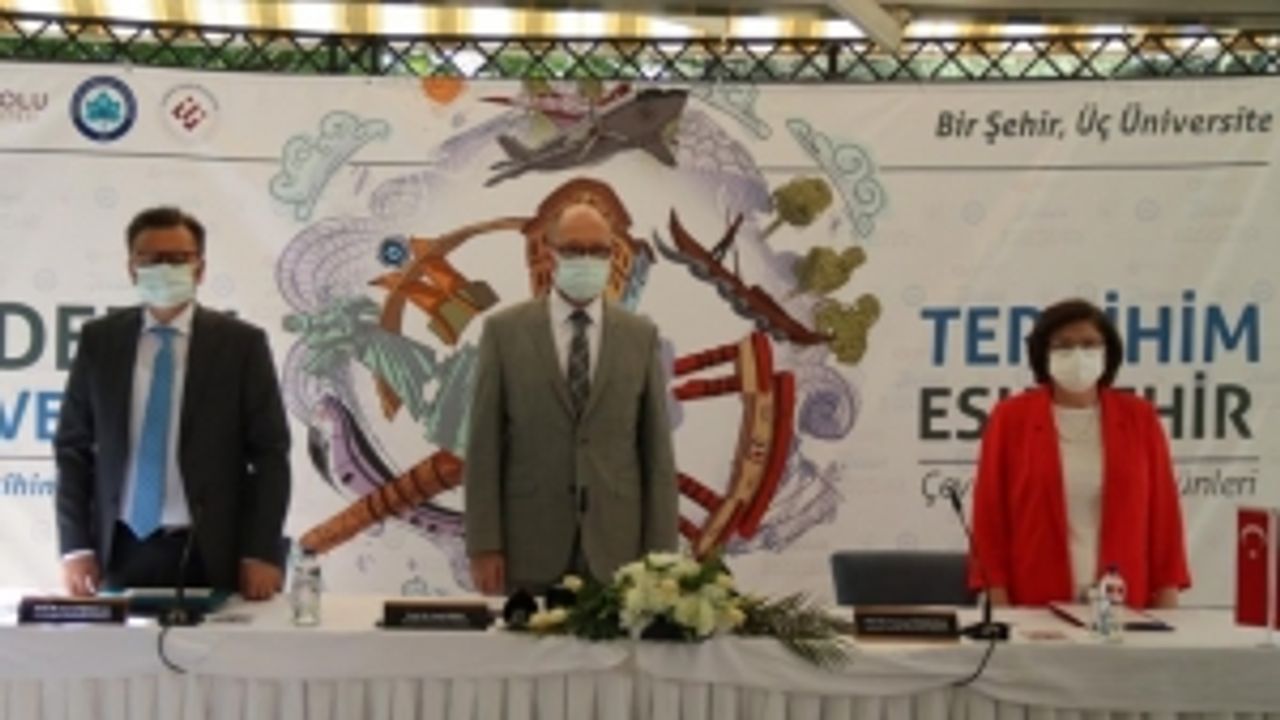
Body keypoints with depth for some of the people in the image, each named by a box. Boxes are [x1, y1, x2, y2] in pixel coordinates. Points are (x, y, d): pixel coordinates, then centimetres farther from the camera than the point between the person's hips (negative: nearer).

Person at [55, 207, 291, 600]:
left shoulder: (241, 343, 0)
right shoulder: (99, 340, 6)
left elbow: (270, 453, -2)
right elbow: (73, 447, 7)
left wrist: (262, 554, -10)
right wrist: (76, 546, -2)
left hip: (209, 555, -1)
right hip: (120, 551, 2)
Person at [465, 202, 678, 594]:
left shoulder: (640, 336, 6)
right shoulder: (504, 330, 2)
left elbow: (656, 448, 5)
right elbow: (485, 446, 0)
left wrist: (661, 554, -1)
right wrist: (485, 546, -6)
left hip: (614, 547, 1)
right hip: (530, 545, -1)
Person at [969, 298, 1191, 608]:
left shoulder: (1140, 418, 6)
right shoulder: (1010, 418, 1)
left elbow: (1163, 512, 7)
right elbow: (991, 515, 1)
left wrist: (1167, 607, 2)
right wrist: (1000, 606, -5)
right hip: (1034, 608, -1)